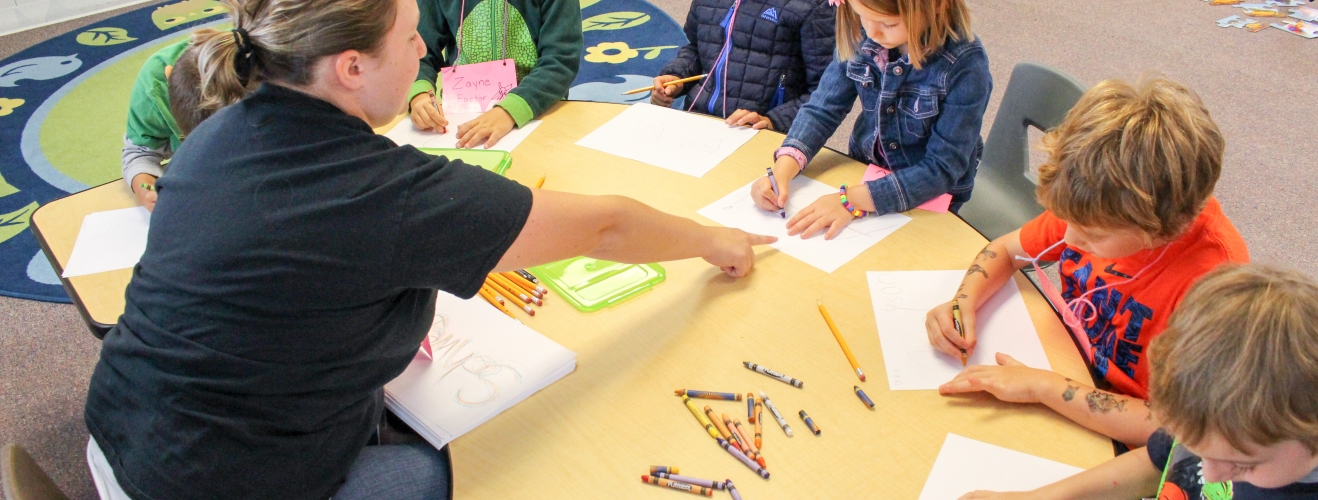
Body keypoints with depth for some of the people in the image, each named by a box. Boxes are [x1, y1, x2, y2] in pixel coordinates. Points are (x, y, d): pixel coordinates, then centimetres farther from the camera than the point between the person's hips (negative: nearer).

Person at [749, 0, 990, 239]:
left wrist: (852, 200, -31)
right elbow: (823, 108, -5)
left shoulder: (964, 66, -23)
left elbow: (942, 170, -23)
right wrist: (782, 171, -22)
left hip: (926, 203, -3)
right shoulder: (861, 37, -10)